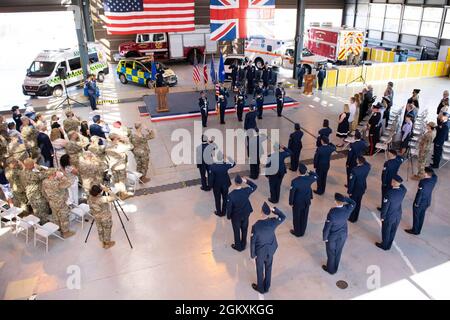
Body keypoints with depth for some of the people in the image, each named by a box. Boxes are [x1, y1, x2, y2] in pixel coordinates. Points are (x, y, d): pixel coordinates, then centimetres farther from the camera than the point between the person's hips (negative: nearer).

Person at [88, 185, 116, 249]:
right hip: (105, 218, -6)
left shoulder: (90, 198, -16)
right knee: (107, 230, 18)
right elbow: (114, 198, -36)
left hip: (96, 217, 6)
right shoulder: (102, 199, -36)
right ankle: (107, 243, 38)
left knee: (100, 230, 24)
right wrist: (108, 190, -33)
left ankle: (103, 243, 44)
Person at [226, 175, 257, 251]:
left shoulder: (231, 195, -31)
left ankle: (238, 246, 41)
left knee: (236, 231, 21)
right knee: (244, 230, 25)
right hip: (245, 215, 3)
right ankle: (243, 245, 46)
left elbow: (229, 208, -18)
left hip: (236, 216, -3)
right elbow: (255, 186, -1)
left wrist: (228, 216, 0)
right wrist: (247, 181, -14)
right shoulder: (246, 191, -24)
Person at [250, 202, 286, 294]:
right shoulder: (273, 222, -22)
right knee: (268, 268, 25)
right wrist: (273, 209, -13)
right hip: (270, 250, 3)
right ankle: (266, 287, 45)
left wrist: (253, 254, -4)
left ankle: (260, 288, 42)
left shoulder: (255, 226, -29)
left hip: (260, 251, -3)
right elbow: (283, 217, 0)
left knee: (260, 270, 21)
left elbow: (253, 242, -19)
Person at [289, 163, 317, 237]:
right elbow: (316, 176, 6)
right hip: (307, 202, 4)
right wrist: (309, 172, -4)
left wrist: (291, 202, -4)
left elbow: (292, 193, -19)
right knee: (304, 217, 21)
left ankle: (297, 232, 36)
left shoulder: (294, 181, -30)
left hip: (297, 203, -4)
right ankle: (302, 232, 40)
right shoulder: (310, 179, -20)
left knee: (296, 217, 18)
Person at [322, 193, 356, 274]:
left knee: (331, 253, 19)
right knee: (338, 252, 25)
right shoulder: (347, 209, -20)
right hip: (343, 235, 5)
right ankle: (335, 268, 47)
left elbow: (327, 226, -25)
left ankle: (330, 269, 40)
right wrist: (344, 198, -10)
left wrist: (325, 237, -9)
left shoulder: (332, 212, -34)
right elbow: (353, 203, 4)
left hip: (332, 236, -5)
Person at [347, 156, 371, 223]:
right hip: (362, 188, 5)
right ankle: (355, 218, 37)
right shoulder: (367, 167, -15)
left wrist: (349, 191, -11)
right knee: (358, 203, 21)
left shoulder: (354, 170, -30)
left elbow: (351, 181, -22)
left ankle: (352, 218, 30)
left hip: (355, 189, -5)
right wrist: (363, 160, 1)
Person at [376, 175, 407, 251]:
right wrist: (399, 182, -7)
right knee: (393, 231, 24)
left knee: (386, 231, 18)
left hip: (389, 216, -5)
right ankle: (389, 245, 43)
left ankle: (384, 246, 38)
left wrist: (382, 216, -9)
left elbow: (385, 206, -22)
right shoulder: (403, 190, -17)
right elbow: (401, 186, 11)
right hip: (398, 215, 5)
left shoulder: (389, 193, -32)